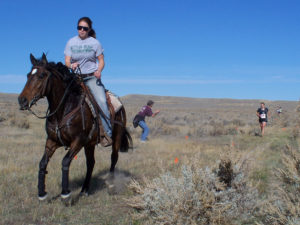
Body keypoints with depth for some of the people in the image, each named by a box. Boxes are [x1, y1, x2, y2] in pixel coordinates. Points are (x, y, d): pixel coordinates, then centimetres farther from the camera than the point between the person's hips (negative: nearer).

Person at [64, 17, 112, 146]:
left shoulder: (95, 42, 4)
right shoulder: (71, 42, 7)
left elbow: (101, 61, 5)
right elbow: (66, 61, 3)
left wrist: (99, 71, -16)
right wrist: (71, 65, -21)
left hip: (92, 77, -2)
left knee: (101, 101, -21)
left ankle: (108, 133, -18)